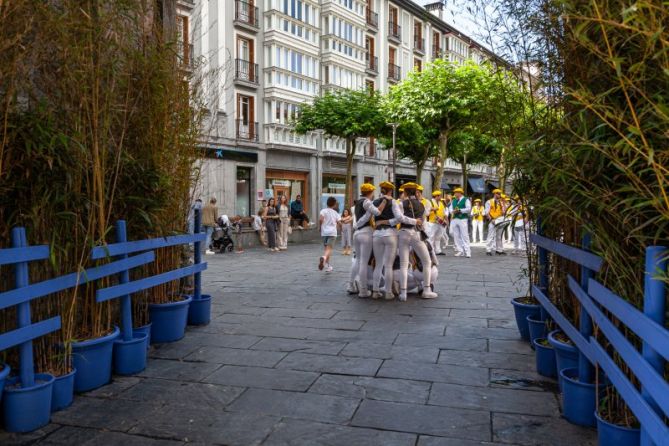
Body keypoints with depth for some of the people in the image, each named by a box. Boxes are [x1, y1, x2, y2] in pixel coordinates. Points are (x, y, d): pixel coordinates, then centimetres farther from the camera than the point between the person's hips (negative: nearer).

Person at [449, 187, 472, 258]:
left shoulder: (466, 200, -1)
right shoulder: (453, 201, 18)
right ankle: (460, 251, 11)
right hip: (454, 219, 6)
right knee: (456, 236, 5)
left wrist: (459, 210, -16)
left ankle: (467, 252, -8)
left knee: (464, 235, -9)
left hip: (463, 219, -6)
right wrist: (453, 211, -6)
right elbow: (450, 208, 16)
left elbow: (468, 209, -11)